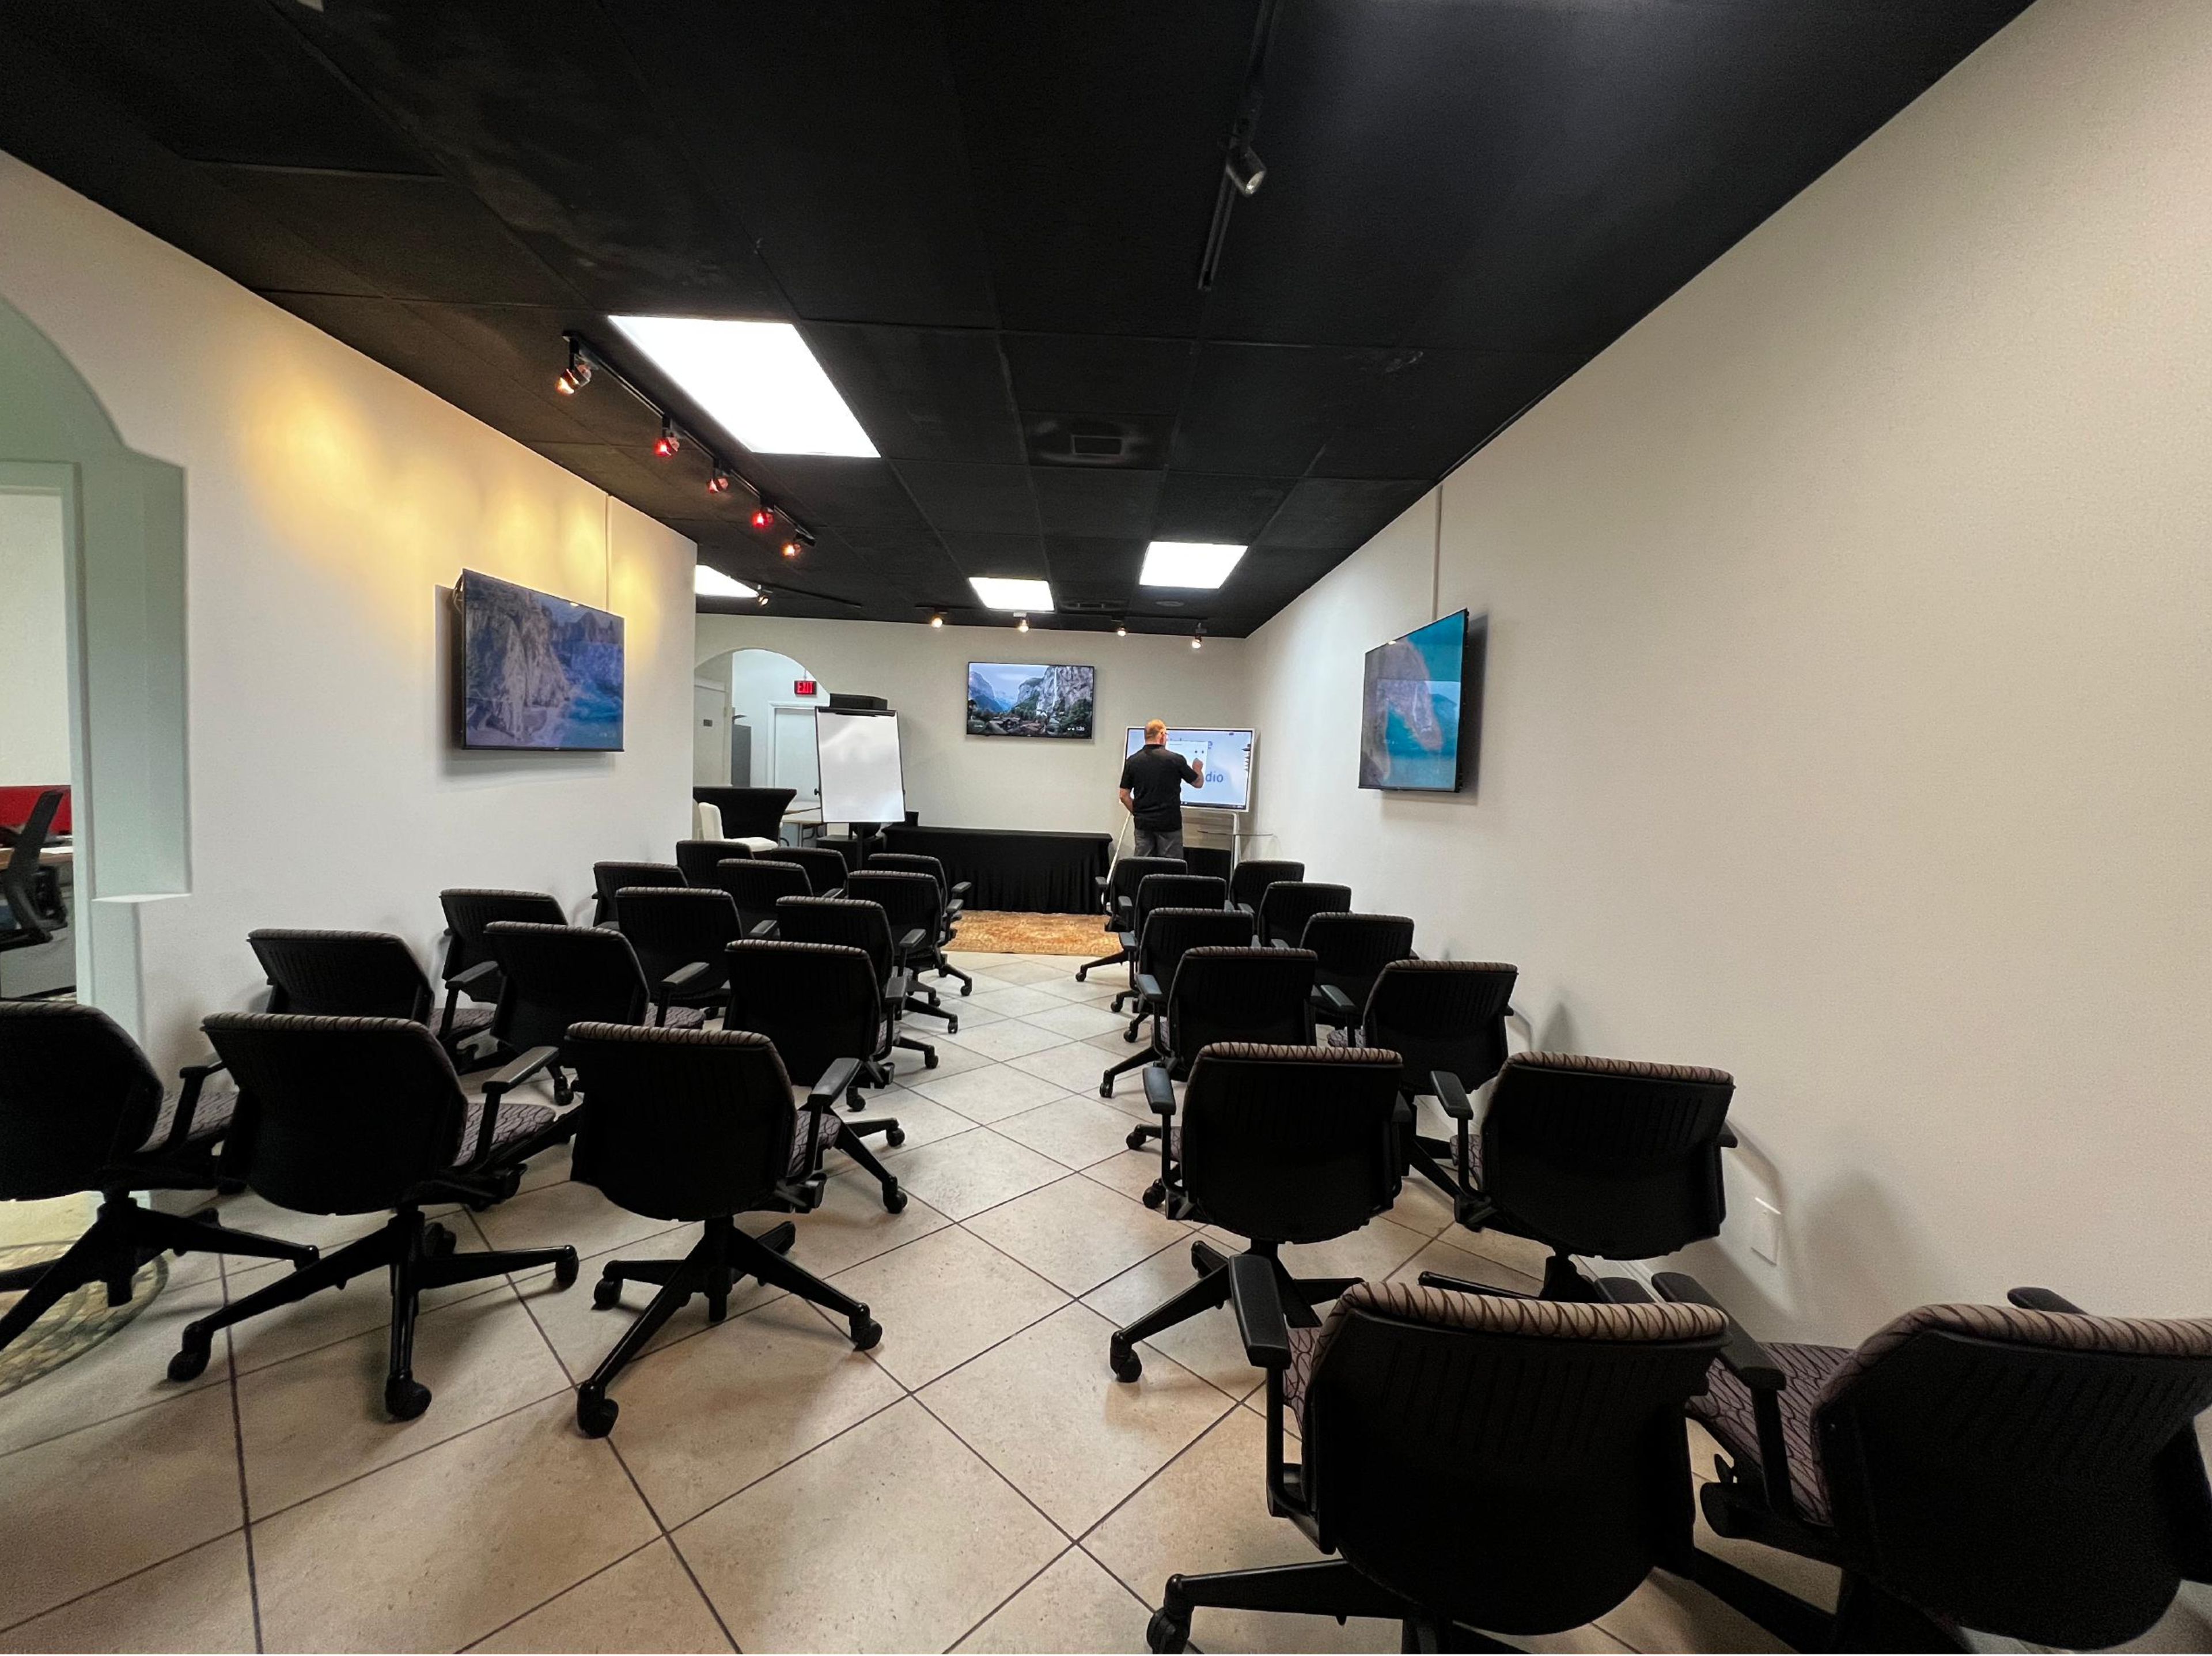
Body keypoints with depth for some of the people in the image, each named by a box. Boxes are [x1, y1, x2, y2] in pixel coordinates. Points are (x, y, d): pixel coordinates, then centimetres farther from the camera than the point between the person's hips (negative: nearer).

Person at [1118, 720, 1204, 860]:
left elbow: (1124, 796, 2)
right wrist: (1197, 769, 27)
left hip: (1143, 823, 3)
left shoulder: (1132, 761, 0)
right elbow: (1199, 783, 6)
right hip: (1169, 823, -3)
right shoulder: (1175, 759, -8)